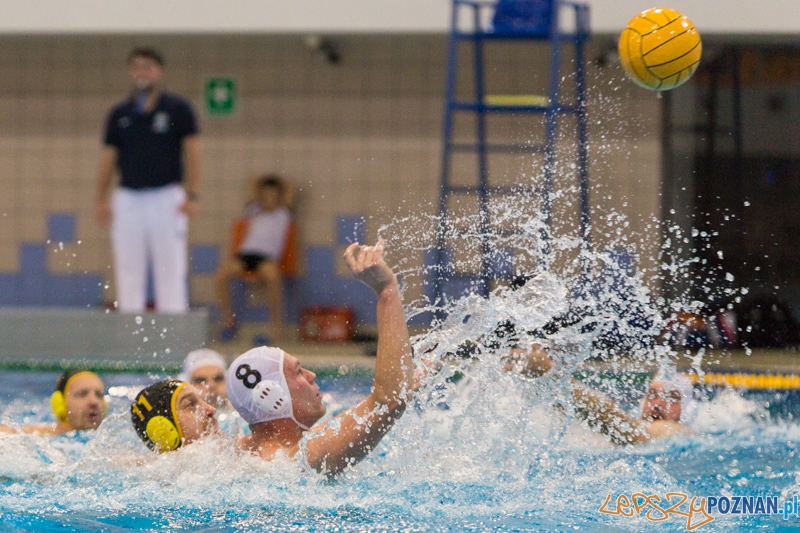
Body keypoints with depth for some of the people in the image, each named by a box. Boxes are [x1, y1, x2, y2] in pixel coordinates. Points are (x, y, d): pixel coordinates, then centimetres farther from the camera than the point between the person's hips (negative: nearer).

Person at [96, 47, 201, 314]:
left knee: (170, 271, -5)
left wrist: (192, 195, -9)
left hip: (166, 197, -3)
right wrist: (101, 199, 2)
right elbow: (108, 157, 11)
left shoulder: (177, 109, 2)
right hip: (128, 199, 3)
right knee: (128, 272, 3)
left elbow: (192, 151, -1)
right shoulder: (119, 115, 11)